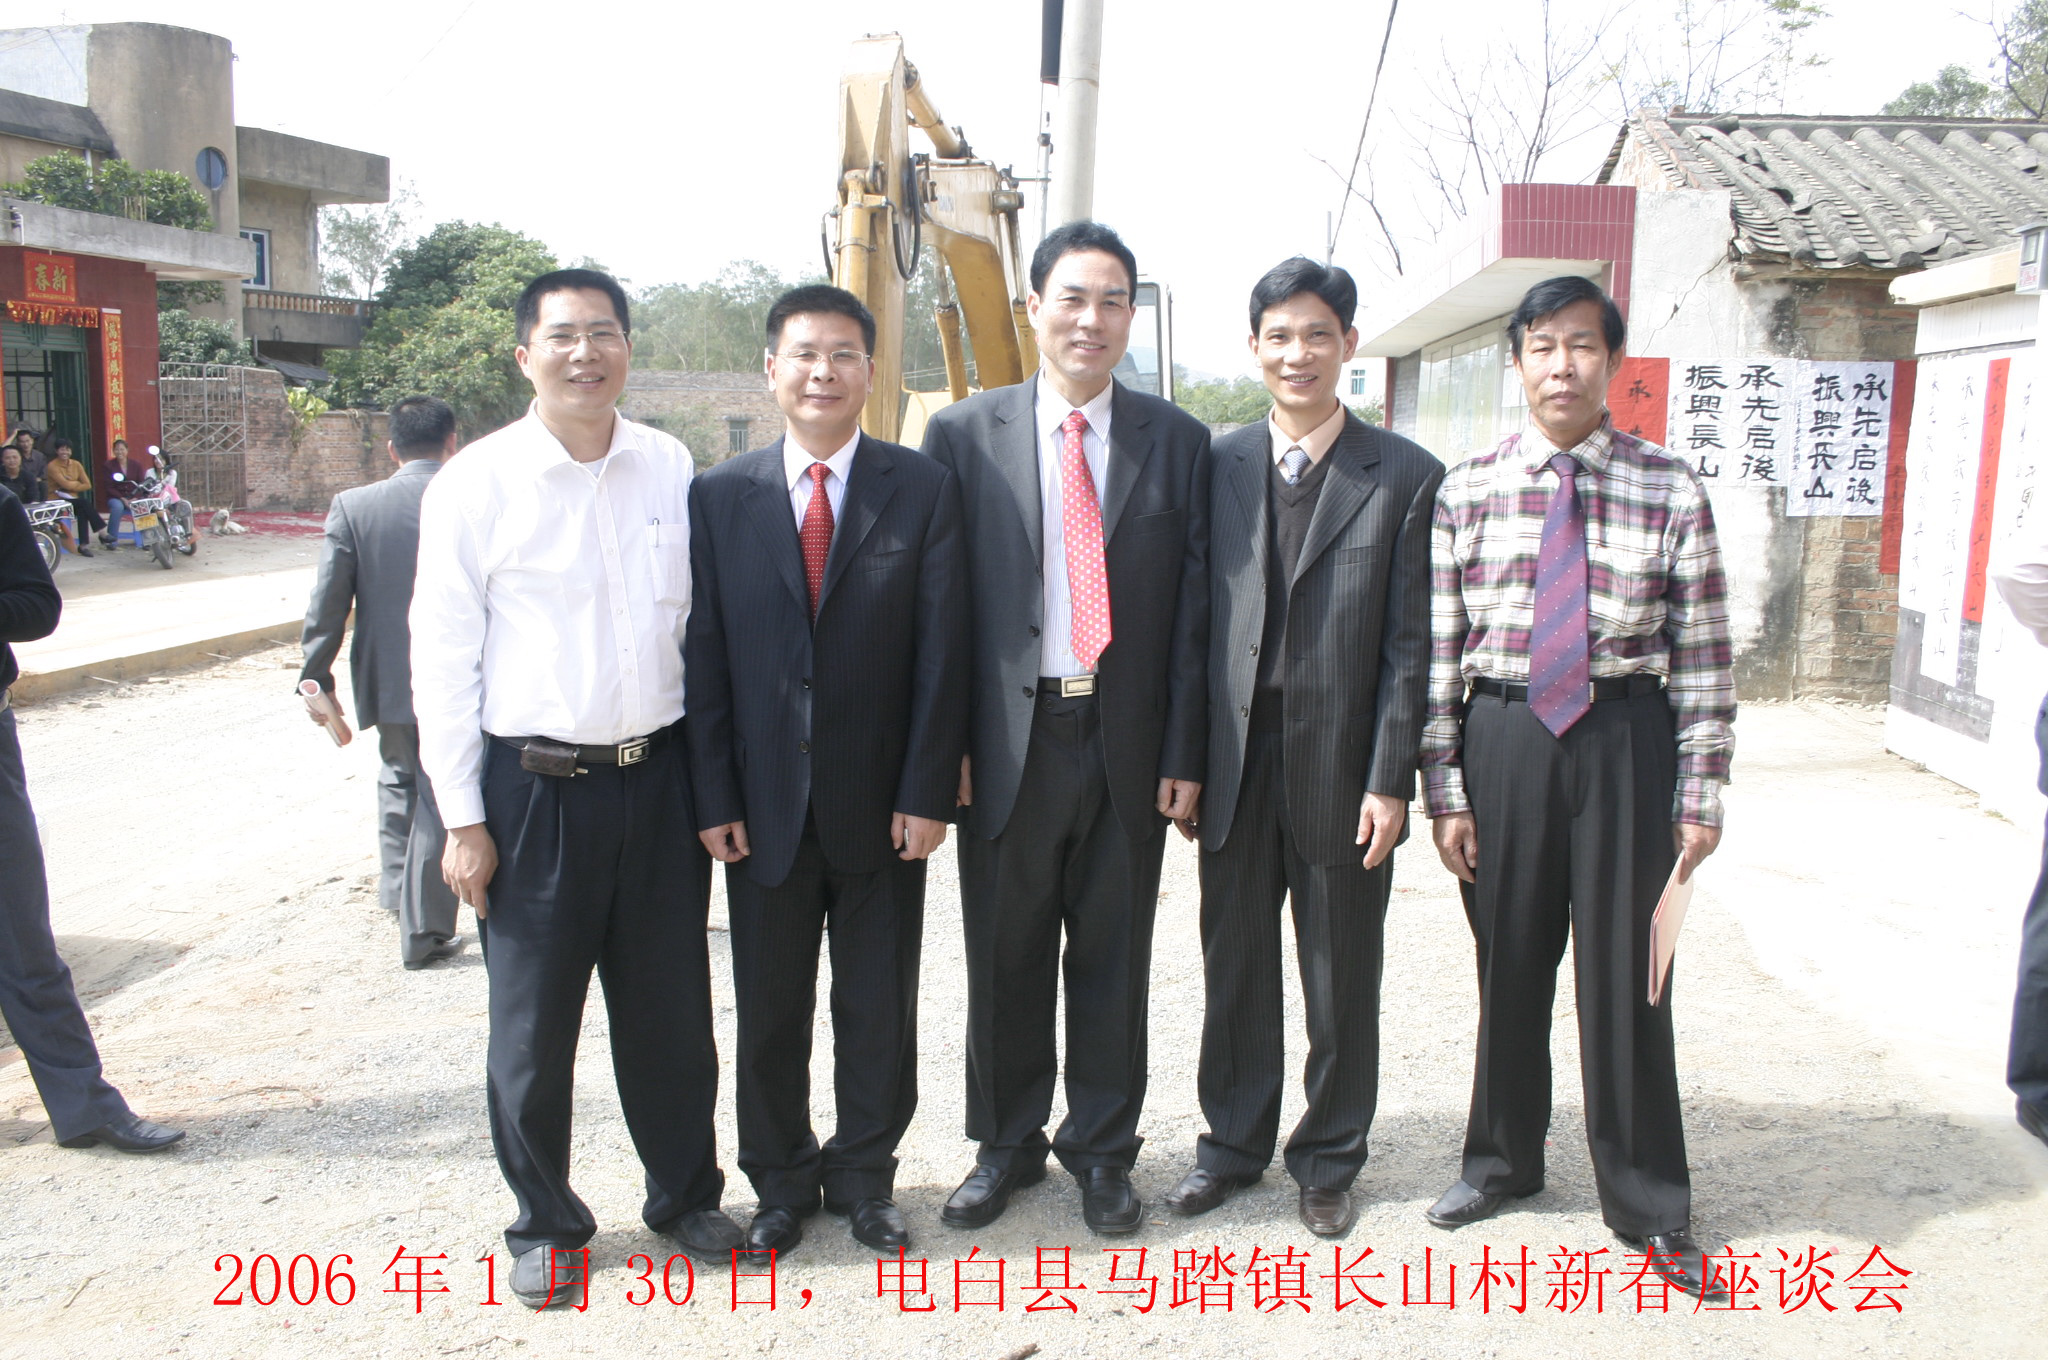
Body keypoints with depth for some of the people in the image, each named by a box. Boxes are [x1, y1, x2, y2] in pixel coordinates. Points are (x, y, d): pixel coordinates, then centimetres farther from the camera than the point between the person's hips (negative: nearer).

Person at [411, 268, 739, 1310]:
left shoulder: (670, 469, 3)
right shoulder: (476, 483, -6)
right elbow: (442, 659, -4)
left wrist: (711, 773, 8)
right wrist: (463, 818, -5)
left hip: (658, 774, 3)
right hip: (534, 784, -2)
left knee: (671, 1009, 14)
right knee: (532, 1021, 10)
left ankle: (685, 1194, 35)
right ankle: (545, 1223, 31)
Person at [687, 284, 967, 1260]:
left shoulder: (922, 490, 0)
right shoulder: (720, 496, 2)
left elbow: (941, 650, -4)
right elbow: (704, 655, 1)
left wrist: (925, 793, -9)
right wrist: (714, 798, -4)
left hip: (879, 802, -1)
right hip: (766, 803, 1)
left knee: (879, 1007, 11)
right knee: (769, 1006, 12)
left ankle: (864, 1178, 30)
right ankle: (781, 1182, 30)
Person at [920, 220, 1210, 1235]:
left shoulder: (1176, 442, 4)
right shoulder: (964, 435, 2)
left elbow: (1192, 607, 3)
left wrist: (1183, 754, -2)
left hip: (1127, 742, 1)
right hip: (1009, 738, 0)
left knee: (1113, 957, 11)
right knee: (1004, 959, 11)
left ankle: (1102, 1151, 29)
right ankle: (1007, 1143, 30)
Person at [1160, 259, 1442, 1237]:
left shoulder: (1405, 476, -3)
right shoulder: (1217, 465, 5)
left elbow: (1409, 643, -5)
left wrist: (1389, 782, -10)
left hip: (1343, 767, -2)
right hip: (1235, 763, 2)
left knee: (1342, 977, 11)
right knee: (1234, 965, 14)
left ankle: (1328, 1159, 29)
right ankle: (1234, 1143, 32)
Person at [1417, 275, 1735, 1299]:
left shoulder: (1671, 492, -2)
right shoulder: (1467, 490, 0)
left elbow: (1704, 656, -1)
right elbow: (1439, 649, 0)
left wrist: (1700, 793, -5)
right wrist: (1444, 788, -3)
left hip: (1625, 738, -1)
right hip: (1500, 732, 1)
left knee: (1625, 969, 6)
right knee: (1508, 959, 13)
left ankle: (1647, 1202, 24)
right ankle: (1504, 1157, 35)